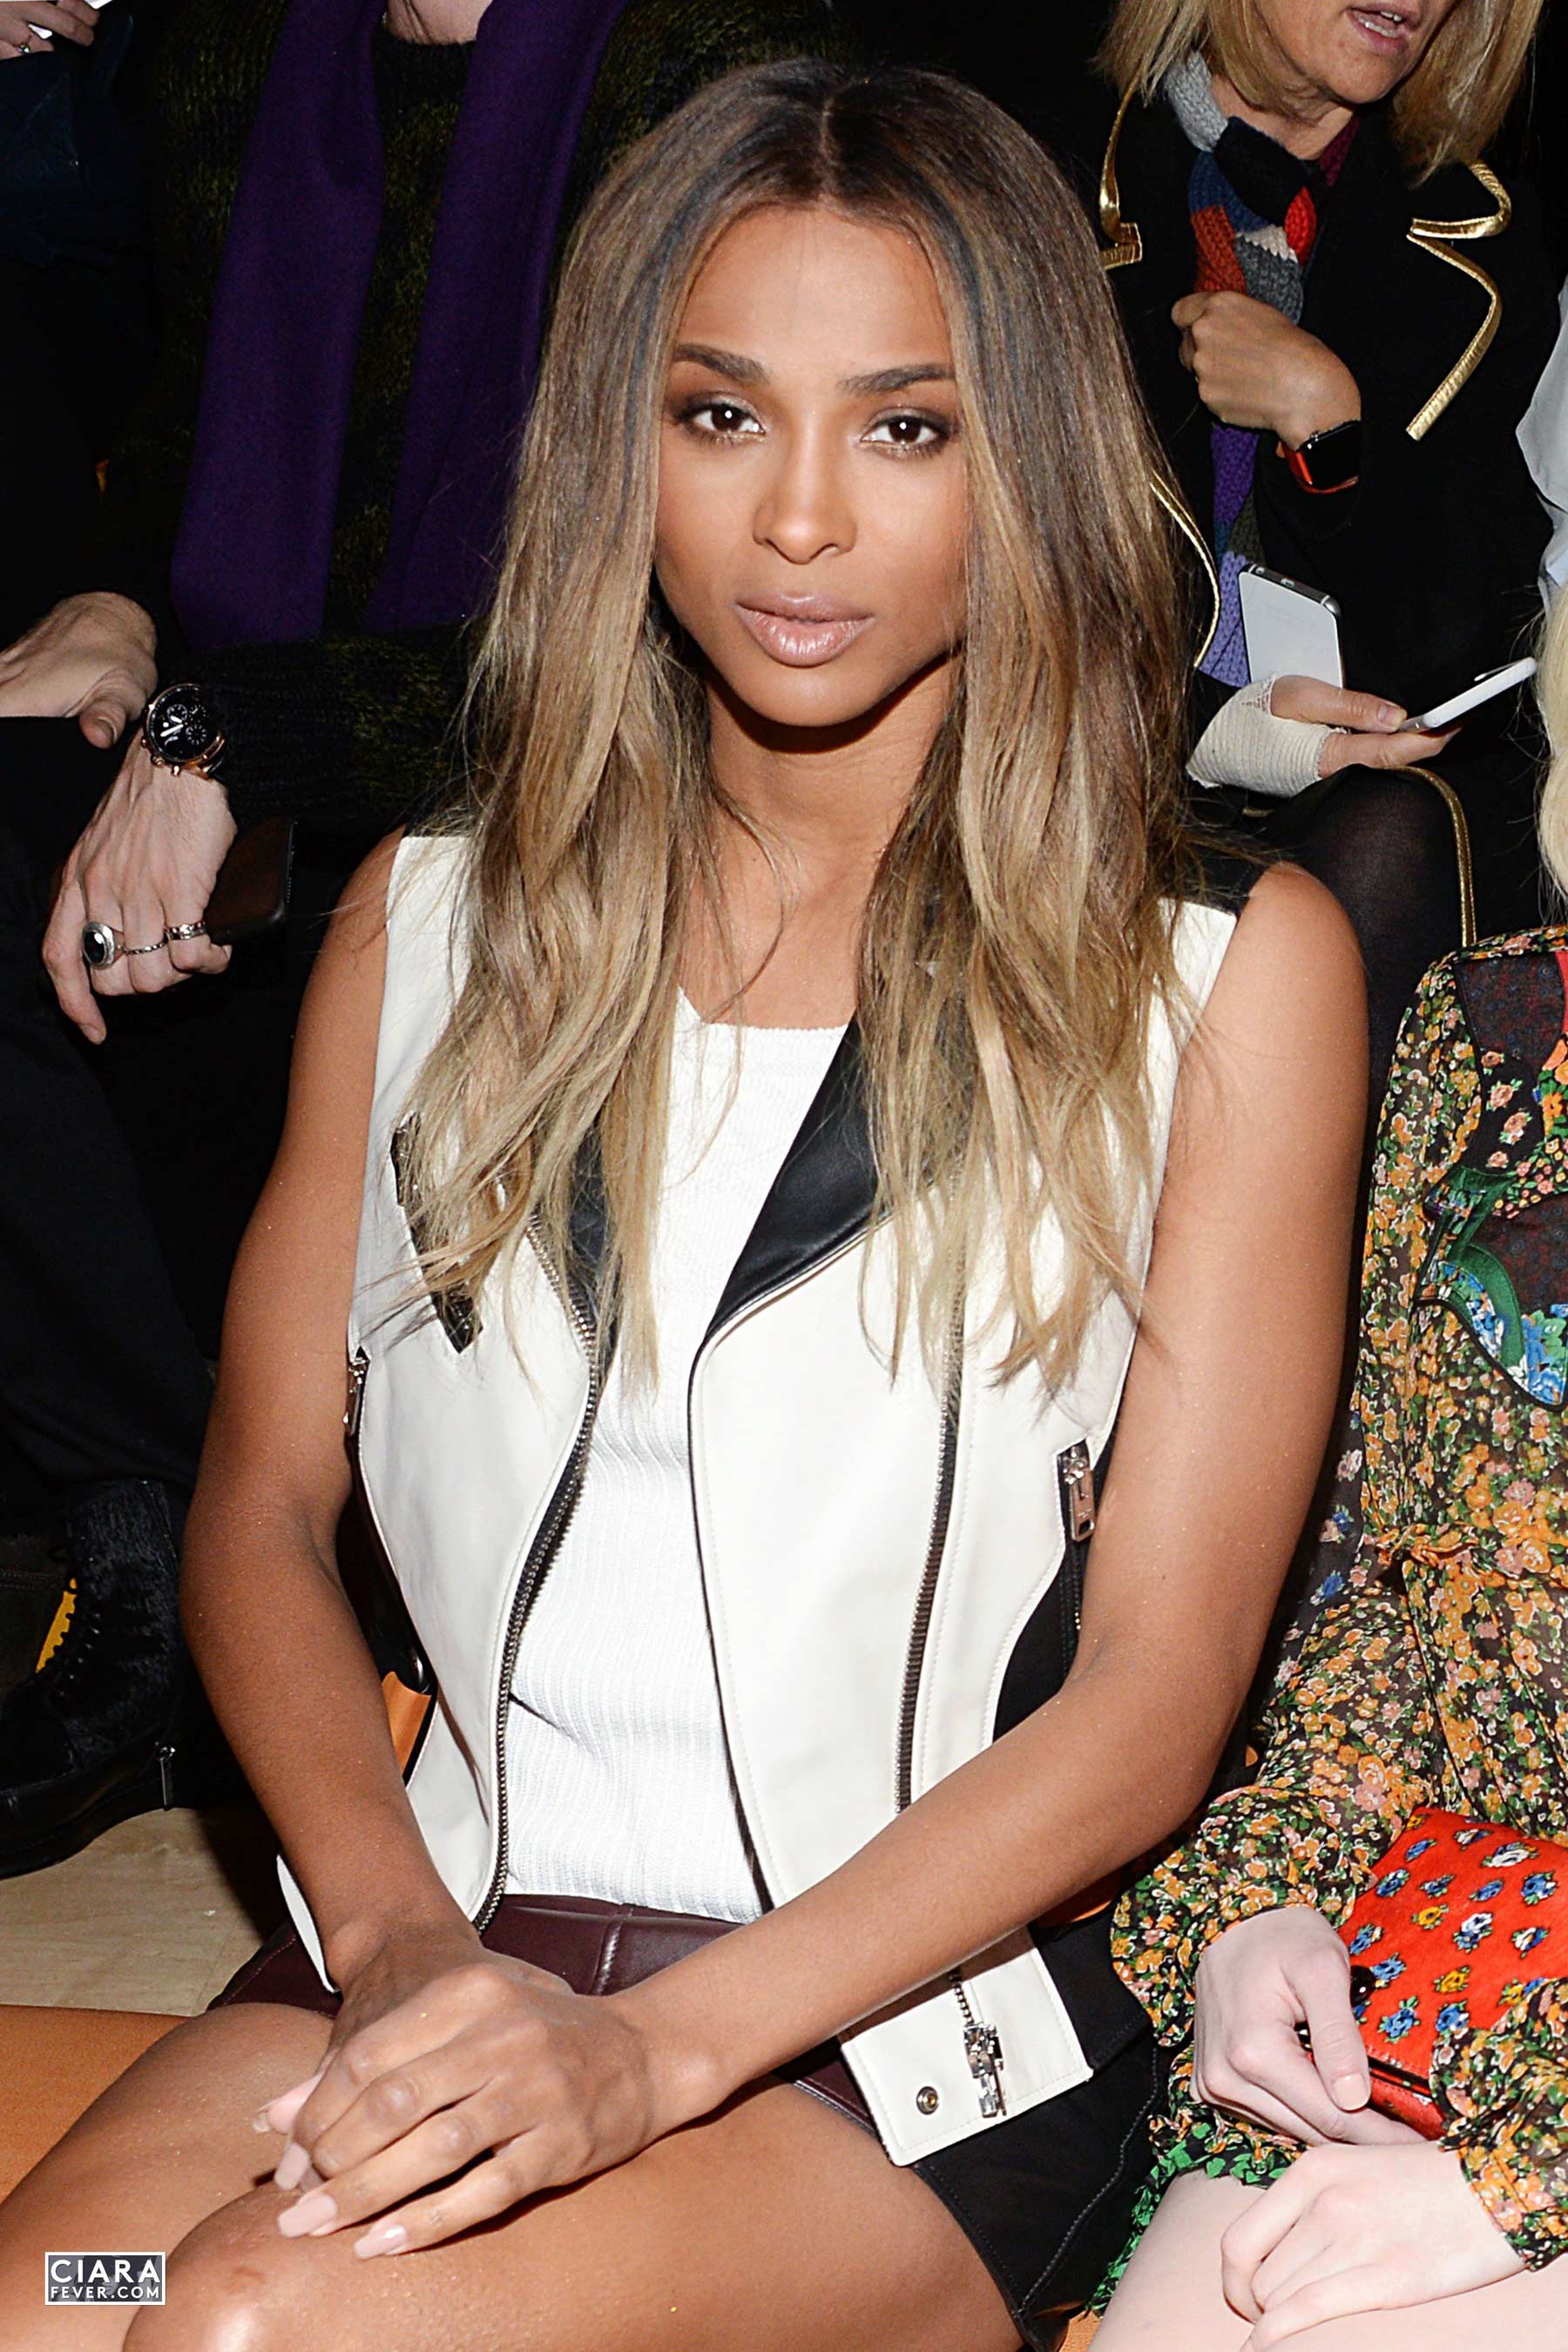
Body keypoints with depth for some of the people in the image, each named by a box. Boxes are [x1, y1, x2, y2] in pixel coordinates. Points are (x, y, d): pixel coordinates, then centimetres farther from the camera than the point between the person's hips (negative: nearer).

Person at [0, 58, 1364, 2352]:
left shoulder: (1229, 971, 1)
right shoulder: (437, 917, 12)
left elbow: (1156, 1696, -4)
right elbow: (263, 1499, 12)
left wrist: (663, 2045, -16)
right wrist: (396, 1930, -7)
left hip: (913, 2027, -3)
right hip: (439, 1961, 4)